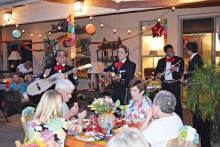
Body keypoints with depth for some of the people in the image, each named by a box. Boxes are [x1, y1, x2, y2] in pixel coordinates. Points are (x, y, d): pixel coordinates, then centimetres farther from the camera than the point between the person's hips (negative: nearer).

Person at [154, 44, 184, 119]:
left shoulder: (179, 60, 6)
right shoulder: (161, 61, 13)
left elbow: (182, 71, -4)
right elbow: (156, 70, 10)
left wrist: (177, 69, -24)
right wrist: (158, 73, -13)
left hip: (175, 84, -2)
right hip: (165, 85, 2)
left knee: (177, 102, -2)